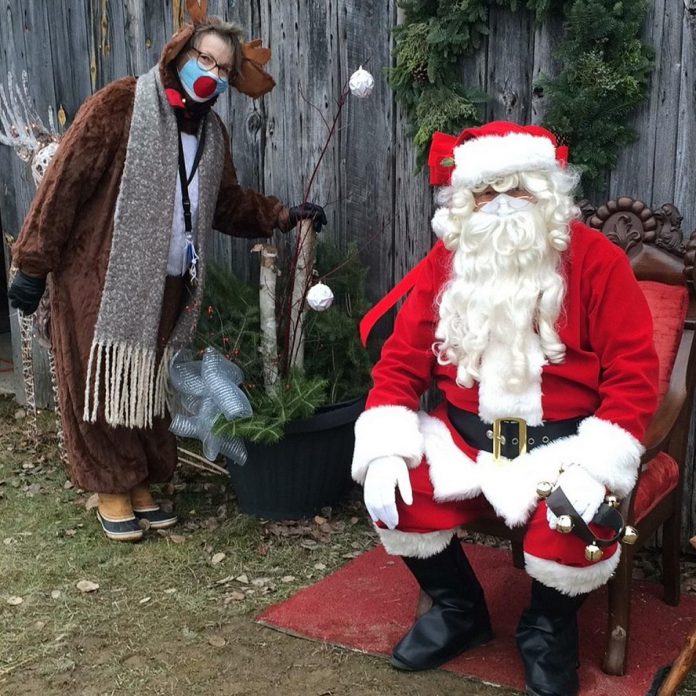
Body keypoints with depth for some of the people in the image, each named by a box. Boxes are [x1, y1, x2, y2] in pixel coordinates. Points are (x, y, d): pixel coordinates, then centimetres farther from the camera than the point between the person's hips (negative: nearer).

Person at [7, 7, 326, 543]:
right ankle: (111, 491, 19)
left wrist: (283, 215, 5)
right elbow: (64, 182, -13)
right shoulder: (119, 106, -12)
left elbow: (227, 203, 19)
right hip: (101, 280, -6)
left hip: (168, 288, 6)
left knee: (149, 387, 13)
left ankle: (141, 485, 28)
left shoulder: (212, 132, 10)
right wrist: (34, 262, -13)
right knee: (103, 384, 4)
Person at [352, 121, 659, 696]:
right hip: (465, 436, 4)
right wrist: (385, 451, -12)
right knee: (397, 496, -17)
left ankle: (549, 629, 9)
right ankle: (459, 609, 14)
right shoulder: (447, 261, 2)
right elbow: (402, 360, 2)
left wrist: (593, 468, -23)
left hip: (564, 441, -3)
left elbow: (634, 374, -11)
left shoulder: (596, 260, -8)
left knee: (573, 530, -29)